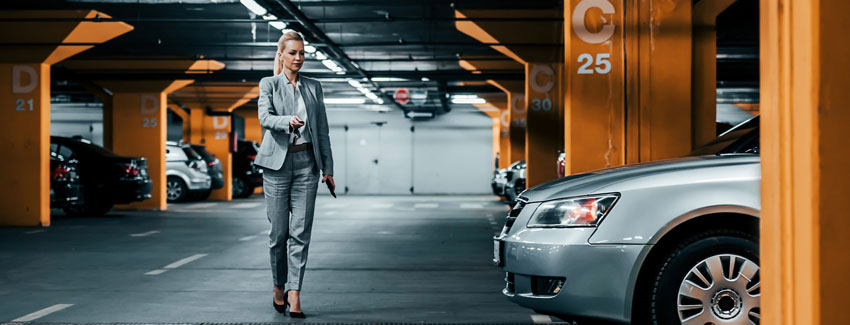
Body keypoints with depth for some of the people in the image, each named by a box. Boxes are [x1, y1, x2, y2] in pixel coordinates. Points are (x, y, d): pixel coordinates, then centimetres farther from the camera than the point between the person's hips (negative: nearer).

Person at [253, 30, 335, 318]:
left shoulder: (314, 87, 13)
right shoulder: (269, 84, 4)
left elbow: (322, 129, 13)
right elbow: (265, 117, -14)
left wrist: (328, 167, 8)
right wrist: (288, 121, -35)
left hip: (306, 163, 2)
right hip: (277, 162, -2)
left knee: (301, 231, -5)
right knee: (279, 230, 2)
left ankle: (294, 294, -6)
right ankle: (279, 286, 23)